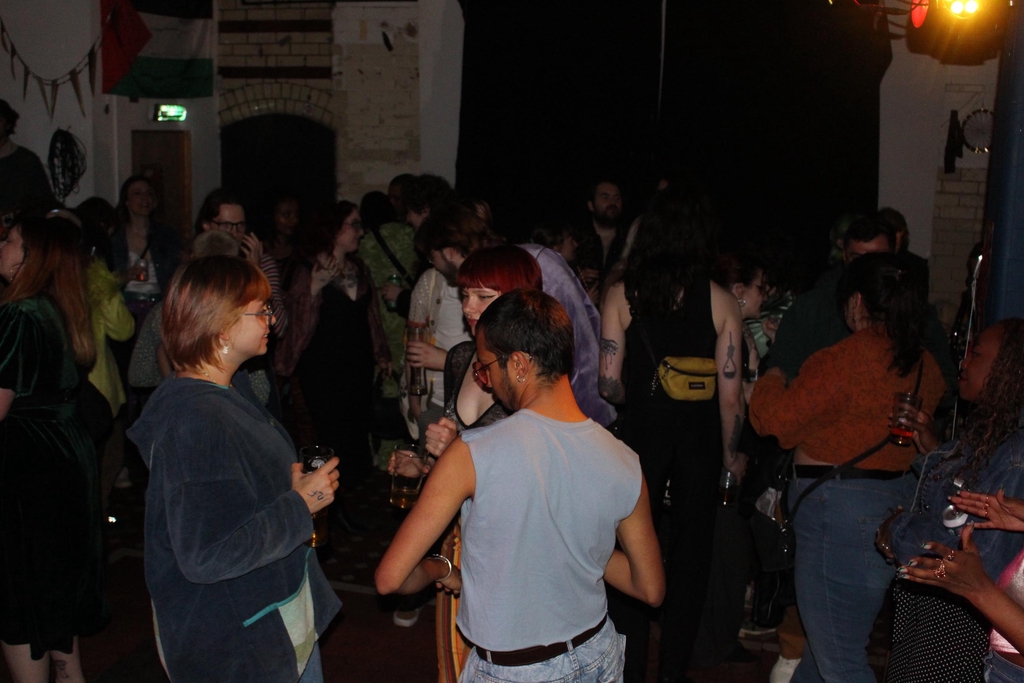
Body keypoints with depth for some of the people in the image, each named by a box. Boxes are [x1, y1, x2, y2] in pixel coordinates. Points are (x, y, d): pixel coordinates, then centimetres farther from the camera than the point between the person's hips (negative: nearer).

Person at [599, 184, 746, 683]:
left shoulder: (621, 296, -7)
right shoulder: (720, 302, -7)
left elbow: (608, 383, -10)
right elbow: (730, 393, -7)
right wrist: (732, 454, 7)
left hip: (641, 436, 0)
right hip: (700, 441, 0)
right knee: (690, 556, 15)